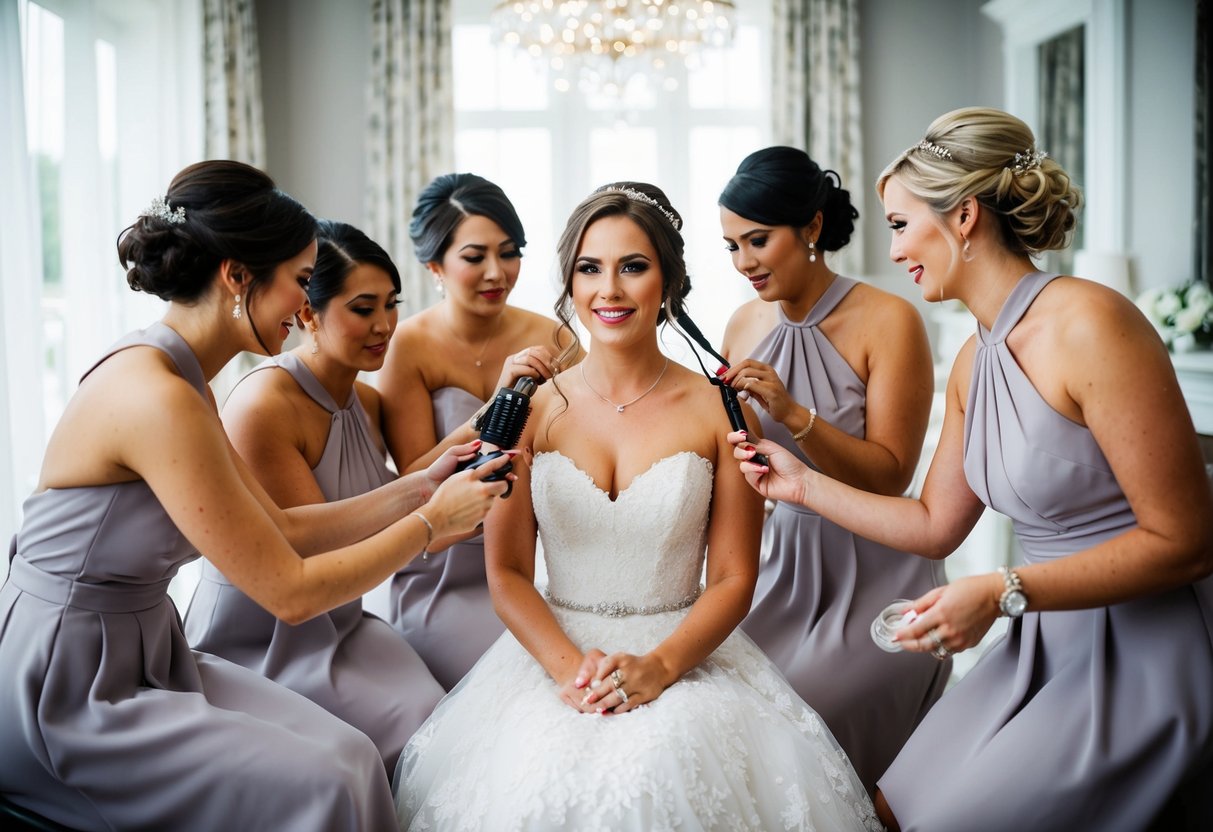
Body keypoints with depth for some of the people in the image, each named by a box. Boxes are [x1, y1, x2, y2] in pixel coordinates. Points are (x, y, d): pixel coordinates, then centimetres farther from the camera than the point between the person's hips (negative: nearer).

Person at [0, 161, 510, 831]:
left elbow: (284, 530, 10)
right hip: (59, 694, -8)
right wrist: (433, 520, -11)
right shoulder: (157, 398, -26)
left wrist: (420, 486, 5)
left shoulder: (176, 379, 5)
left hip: (143, 651, 9)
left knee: (347, 752, -7)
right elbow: (290, 591, -22)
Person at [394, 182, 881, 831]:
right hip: (552, 651, 1)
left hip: (686, 656, -1)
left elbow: (733, 581, 0)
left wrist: (659, 666, -16)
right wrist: (568, 666, -14)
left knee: (671, 771, -30)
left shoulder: (717, 409, -1)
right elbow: (506, 572, 2)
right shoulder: (532, 408, 3)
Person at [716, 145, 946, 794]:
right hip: (784, 560, 5)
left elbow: (890, 477, -16)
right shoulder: (744, 325, 3)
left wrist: (793, 414, -27)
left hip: (874, 577, -5)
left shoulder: (887, 321, -13)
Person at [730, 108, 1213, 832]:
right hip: (1046, 648, 8)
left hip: (1143, 657, -8)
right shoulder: (975, 362, 5)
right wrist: (804, 484, 11)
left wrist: (1003, 593, -23)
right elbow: (935, 526, 13)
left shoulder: (1090, 323, -21)